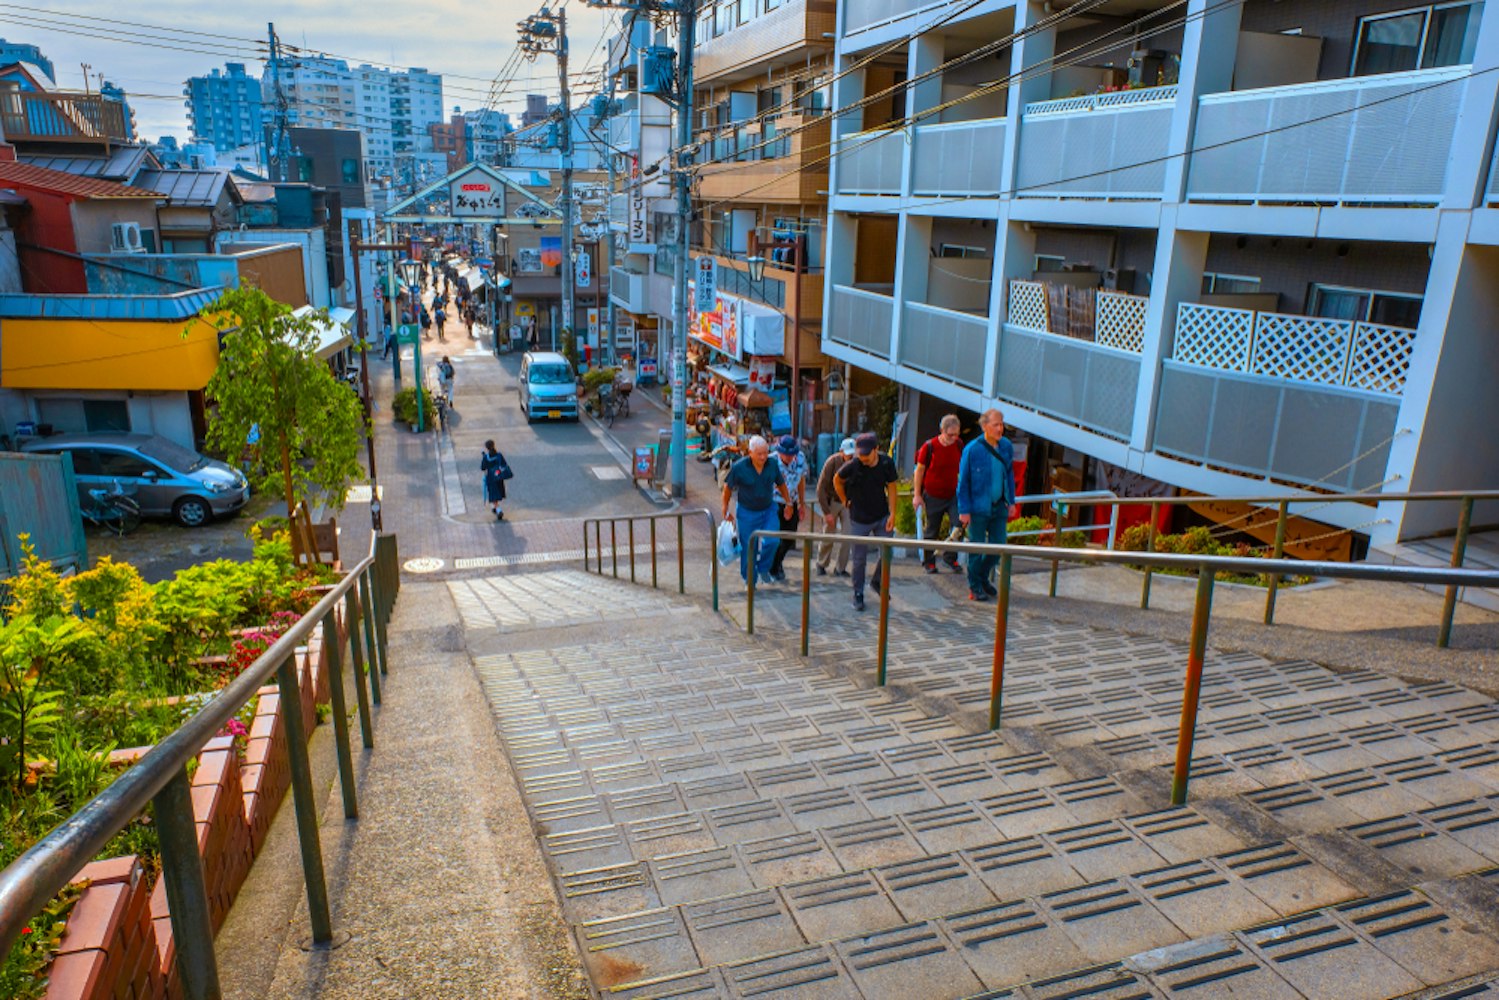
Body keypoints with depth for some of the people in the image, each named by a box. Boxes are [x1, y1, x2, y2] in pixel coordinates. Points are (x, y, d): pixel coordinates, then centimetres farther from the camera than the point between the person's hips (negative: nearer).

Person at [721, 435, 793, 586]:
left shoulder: (773, 465, -7)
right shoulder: (739, 467, -17)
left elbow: (781, 485, 9)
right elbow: (728, 488, -4)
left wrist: (789, 504, 15)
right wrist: (725, 511, 0)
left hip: (768, 510, 2)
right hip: (747, 512, -2)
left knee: (771, 541, -12)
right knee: (748, 547, 2)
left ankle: (763, 569, 15)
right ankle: (749, 579, 21)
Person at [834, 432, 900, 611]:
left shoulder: (886, 463, -12)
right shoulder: (852, 466, -18)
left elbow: (891, 488, -2)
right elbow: (837, 481, 1)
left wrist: (892, 514, -5)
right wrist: (845, 501, 5)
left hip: (882, 516, 2)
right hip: (859, 519, -2)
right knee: (859, 559, 5)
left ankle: (878, 582, 29)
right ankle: (858, 595, 21)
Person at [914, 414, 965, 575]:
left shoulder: (959, 445, -2)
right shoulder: (929, 447, -13)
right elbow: (919, 470, -6)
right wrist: (917, 495, -6)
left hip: (953, 494, 3)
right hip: (933, 496, -3)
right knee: (932, 531, 7)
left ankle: (950, 557, 11)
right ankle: (928, 561, 24)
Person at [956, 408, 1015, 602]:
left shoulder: (1007, 447, 2)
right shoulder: (972, 449, -13)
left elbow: (1010, 475, 14)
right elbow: (963, 481, -8)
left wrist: (1010, 501, 12)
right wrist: (964, 510, -10)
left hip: (999, 506, 5)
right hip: (978, 508, -5)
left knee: (998, 546, 10)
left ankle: (983, 577, 33)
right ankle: (975, 586, 20)